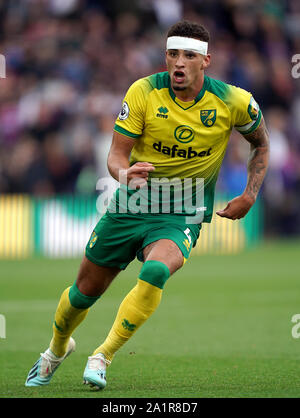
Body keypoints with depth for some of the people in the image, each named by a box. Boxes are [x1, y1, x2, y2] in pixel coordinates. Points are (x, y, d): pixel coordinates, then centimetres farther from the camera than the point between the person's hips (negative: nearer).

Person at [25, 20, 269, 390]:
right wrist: (124, 173, -33)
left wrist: (249, 195, 0)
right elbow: (116, 154, -10)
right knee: (85, 290, 10)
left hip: (183, 215, -2)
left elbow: (261, 143, 11)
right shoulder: (143, 92, -11)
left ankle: (102, 357, -22)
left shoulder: (234, 102, -9)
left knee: (156, 270, -34)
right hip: (131, 205, 2)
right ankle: (57, 350, 43)